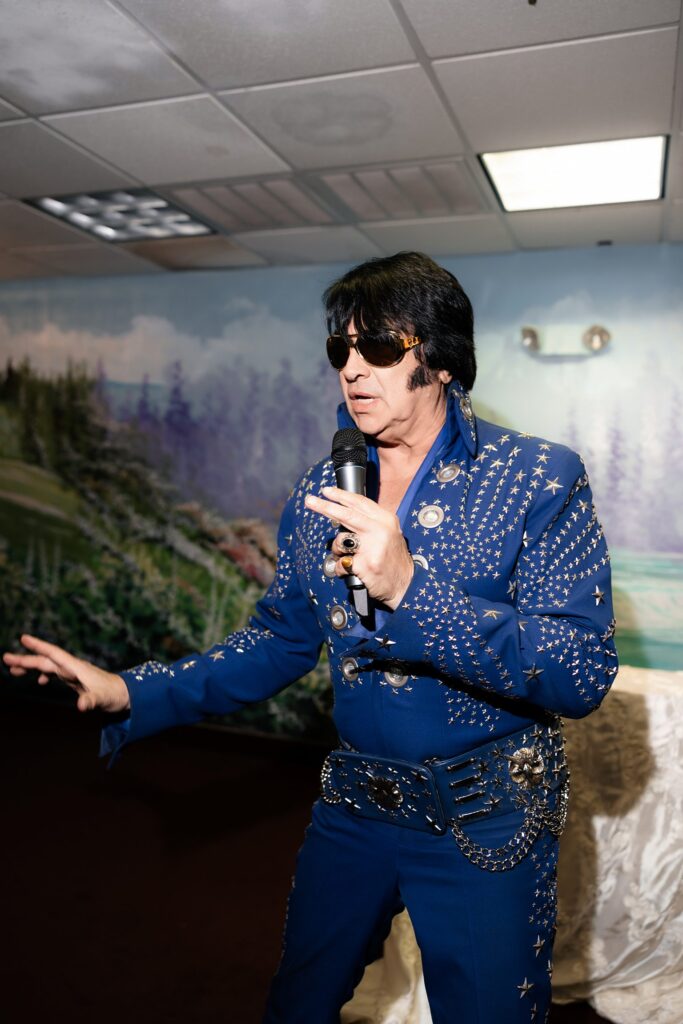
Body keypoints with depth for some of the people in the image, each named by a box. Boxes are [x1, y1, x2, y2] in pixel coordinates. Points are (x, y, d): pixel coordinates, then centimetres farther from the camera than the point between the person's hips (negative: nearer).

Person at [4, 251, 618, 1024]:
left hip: (484, 817, -4)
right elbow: (281, 640, 5)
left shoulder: (538, 479, -16)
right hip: (353, 802, 5)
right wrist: (134, 692, -6)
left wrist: (409, 589, -33)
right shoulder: (318, 494, -1)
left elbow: (583, 674, -22)